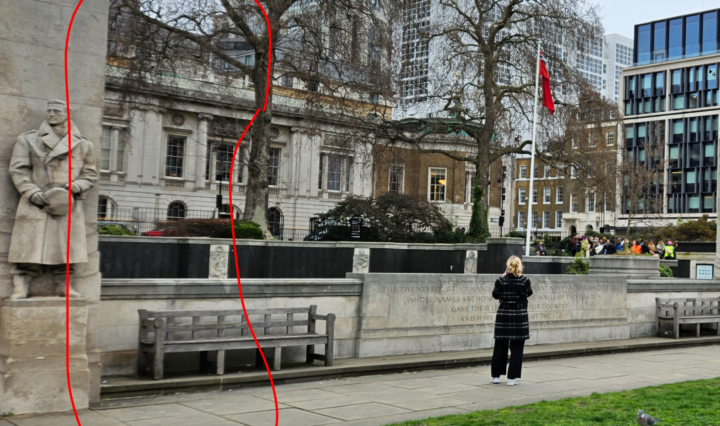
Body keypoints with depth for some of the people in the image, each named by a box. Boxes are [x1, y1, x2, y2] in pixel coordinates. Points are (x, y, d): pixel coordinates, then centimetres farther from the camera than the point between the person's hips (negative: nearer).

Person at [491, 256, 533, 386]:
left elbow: (495, 295, 6)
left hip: (503, 315, 1)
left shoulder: (501, 280, -8)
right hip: (520, 316, -1)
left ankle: (496, 376, 18)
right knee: (516, 348, 6)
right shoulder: (525, 280, -9)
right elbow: (529, 293, 9)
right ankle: (512, 378, 6)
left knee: (500, 347, 12)